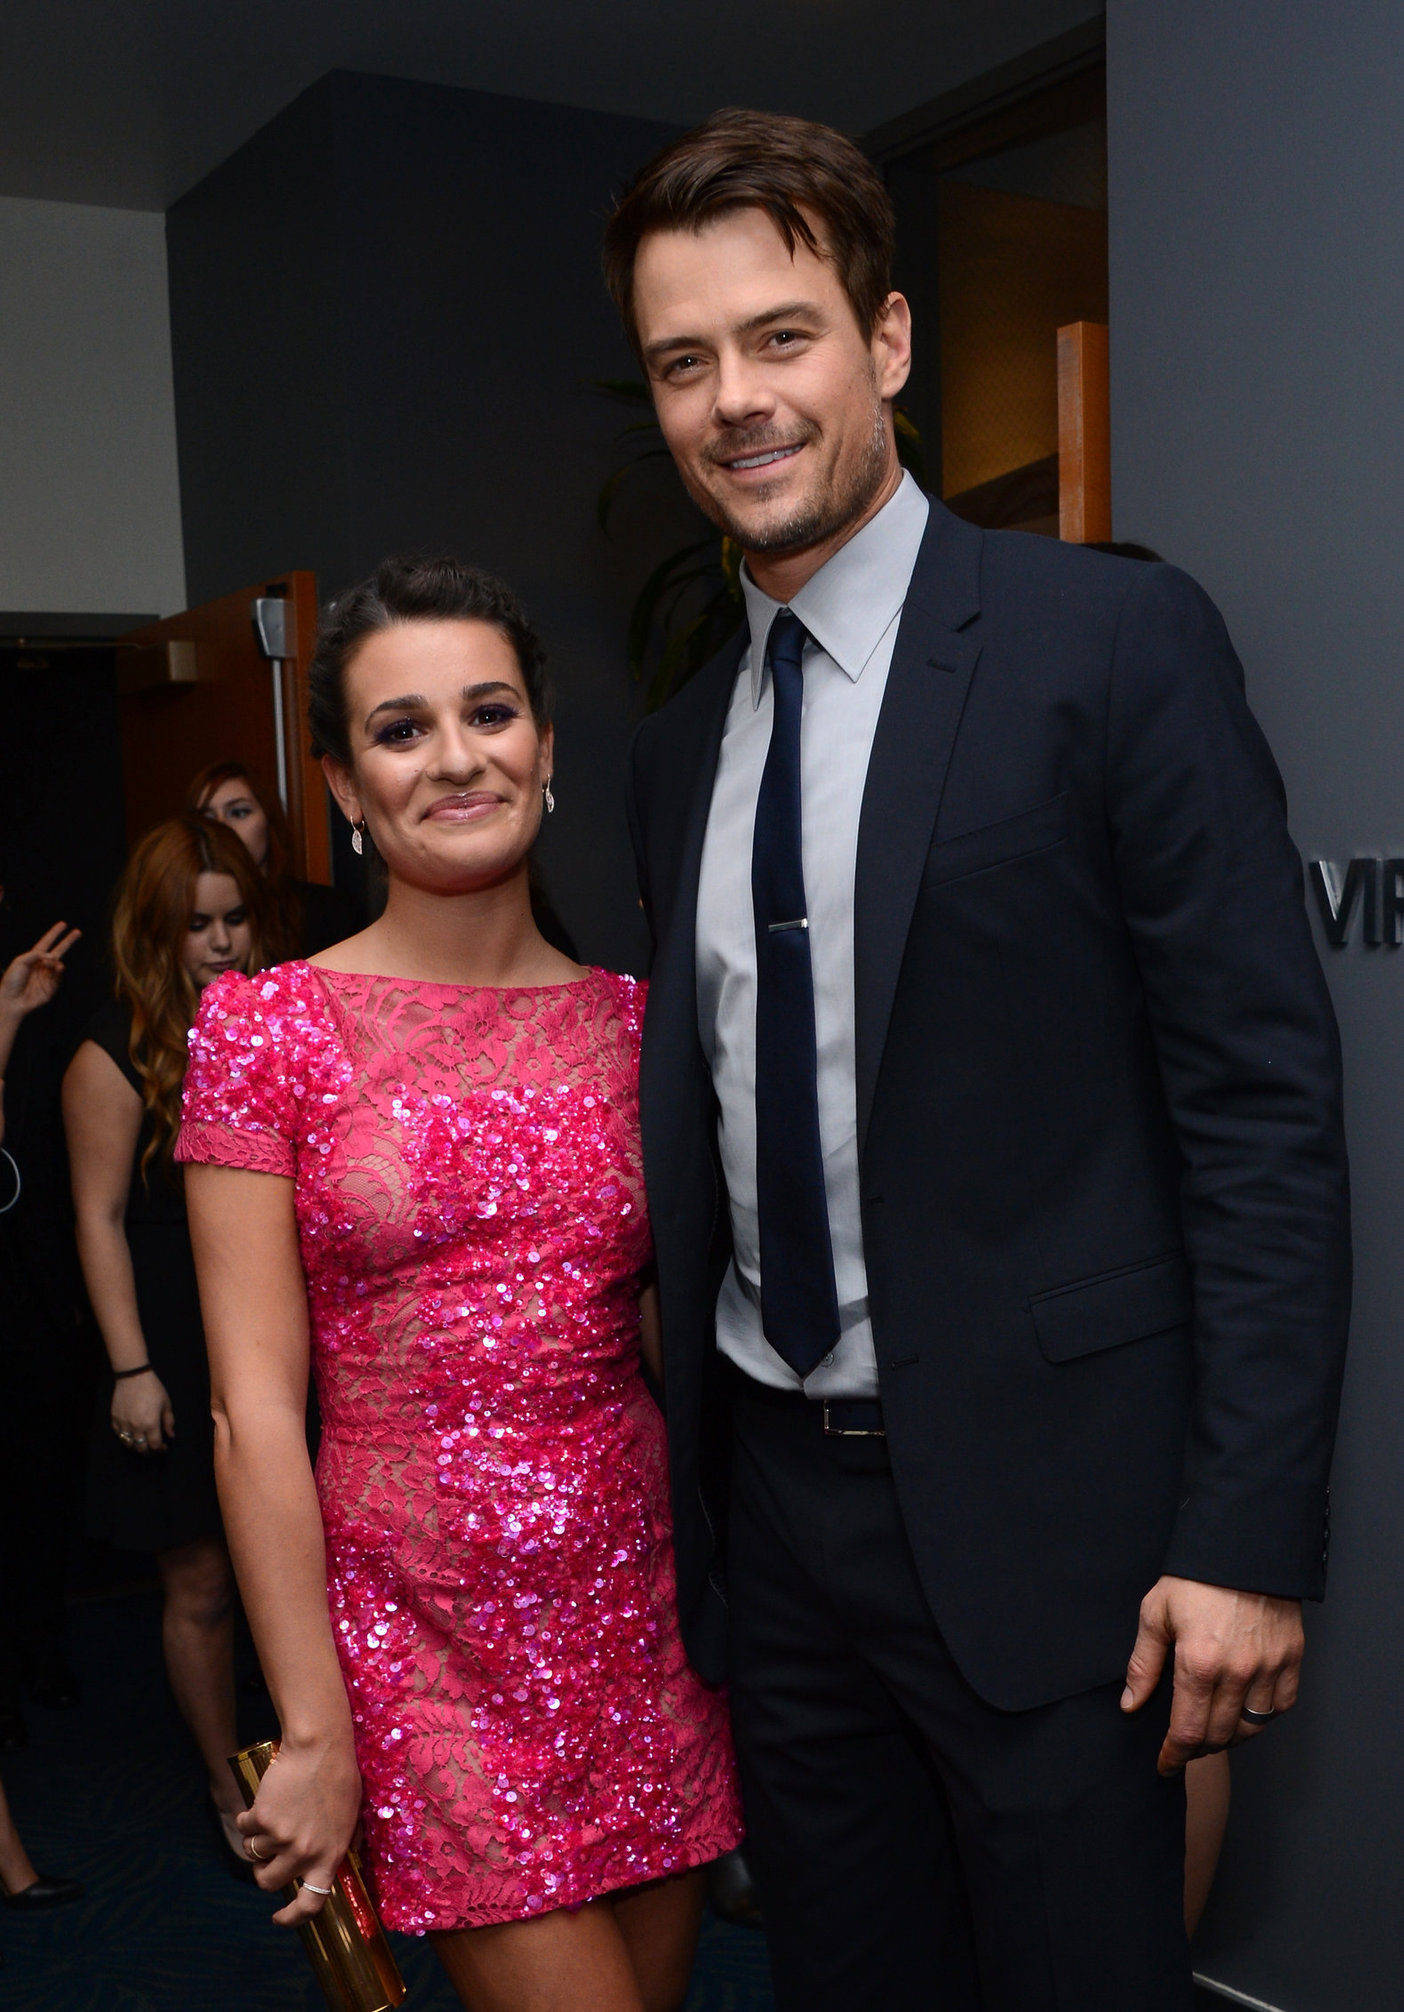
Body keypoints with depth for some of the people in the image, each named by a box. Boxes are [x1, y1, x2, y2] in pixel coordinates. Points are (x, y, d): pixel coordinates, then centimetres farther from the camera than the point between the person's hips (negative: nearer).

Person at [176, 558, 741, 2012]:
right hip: (417, 1628, -3)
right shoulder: (269, 1026, -6)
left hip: (643, 1607, 4)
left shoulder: (631, 1020, 4)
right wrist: (315, 1728, -9)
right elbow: (256, 1406, -8)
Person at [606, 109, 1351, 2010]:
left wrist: (1249, 1535, -15)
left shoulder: (1115, 640, -9)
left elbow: (1263, 1096, -12)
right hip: (777, 1510, 6)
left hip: (1039, 1506, -5)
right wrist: (697, 1489, 13)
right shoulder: (679, 749, 10)